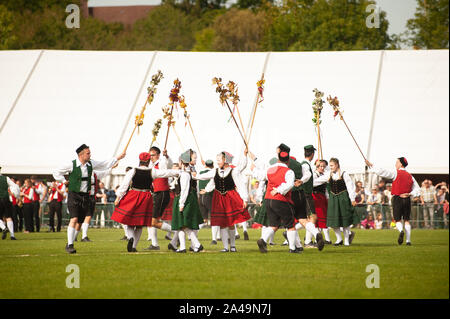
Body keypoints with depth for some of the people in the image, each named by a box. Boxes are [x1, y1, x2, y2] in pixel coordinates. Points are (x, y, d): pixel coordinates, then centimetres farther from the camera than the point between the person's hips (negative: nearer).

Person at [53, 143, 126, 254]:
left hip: (85, 196, 5)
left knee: (80, 222, 6)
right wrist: (65, 182, -2)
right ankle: (70, 245, -17)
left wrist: (118, 158, 20)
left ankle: (69, 245, 19)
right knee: (74, 219, -18)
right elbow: (56, 172, 3)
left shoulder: (90, 164, 6)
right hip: (74, 195, -5)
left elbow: (105, 164, 20)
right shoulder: (71, 165, -8)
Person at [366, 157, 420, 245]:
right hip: (407, 199, 4)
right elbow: (417, 190, 11)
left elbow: (382, 172, -10)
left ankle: (401, 230, -28)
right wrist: (409, 194, 0)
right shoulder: (410, 176, 10)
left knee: (398, 220, 3)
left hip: (397, 199, -4)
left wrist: (370, 166, -4)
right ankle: (408, 240, 2)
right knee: (406, 220, 9)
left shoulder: (396, 173, -4)